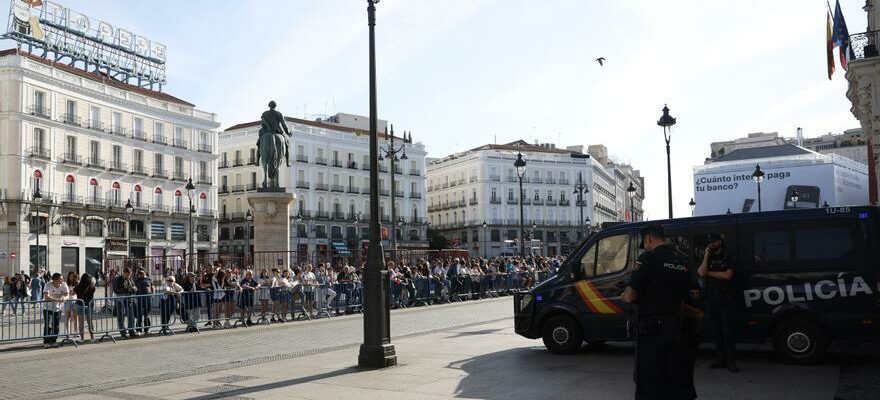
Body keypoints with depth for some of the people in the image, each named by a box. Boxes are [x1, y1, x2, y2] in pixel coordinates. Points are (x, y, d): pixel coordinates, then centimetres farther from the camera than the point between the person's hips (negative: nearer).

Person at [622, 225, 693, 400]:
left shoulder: (649, 258, -13)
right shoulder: (683, 261, 9)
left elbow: (630, 296, -16)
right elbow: (683, 300, 14)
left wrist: (624, 294, 4)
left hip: (651, 328, -7)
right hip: (675, 328, 7)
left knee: (648, 381, 0)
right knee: (676, 379, 14)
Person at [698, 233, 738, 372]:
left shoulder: (727, 258, 5)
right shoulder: (706, 259, 14)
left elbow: (727, 275, -10)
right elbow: (701, 273, -5)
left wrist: (709, 273, -4)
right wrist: (706, 255, -4)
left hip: (725, 299, -3)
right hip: (711, 299, 4)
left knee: (727, 330, -7)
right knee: (717, 330, 5)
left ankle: (731, 361, -7)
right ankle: (721, 359, 10)